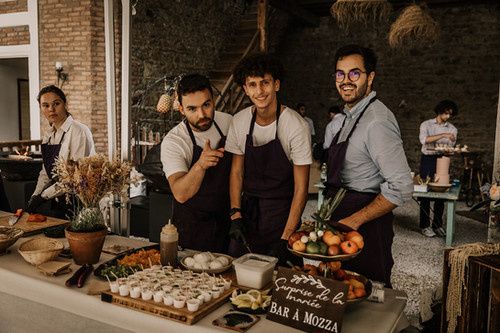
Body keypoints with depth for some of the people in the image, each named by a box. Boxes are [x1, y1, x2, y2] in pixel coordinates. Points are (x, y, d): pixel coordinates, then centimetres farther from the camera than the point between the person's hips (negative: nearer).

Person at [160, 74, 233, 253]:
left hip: (226, 218, 4)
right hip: (191, 228, -4)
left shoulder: (227, 121, -7)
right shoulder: (172, 142, -22)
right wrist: (201, 165, -49)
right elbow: (180, 194, -32)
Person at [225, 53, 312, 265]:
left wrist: (285, 239, -17)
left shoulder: (296, 126, -17)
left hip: (282, 213, -4)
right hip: (248, 210, 4)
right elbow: (237, 172, 7)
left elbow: (301, 188, -15)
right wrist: (236, 214, -4)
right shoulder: (239, 122, -2)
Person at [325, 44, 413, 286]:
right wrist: (337, 218, 14)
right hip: (345, 223, 9)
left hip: (366, 229, -9)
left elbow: (401, 188, -25)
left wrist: (354, 221, -20)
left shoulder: (377, 121, -20)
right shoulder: (352, 116, 11)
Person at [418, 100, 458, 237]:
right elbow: (423, 139, -20)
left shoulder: (452, 129, 8)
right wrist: (443, 135, -27)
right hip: (427, 159, -3)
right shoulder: (426, 124, 0)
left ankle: (438, 225, 14)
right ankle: (425, 225, 5)